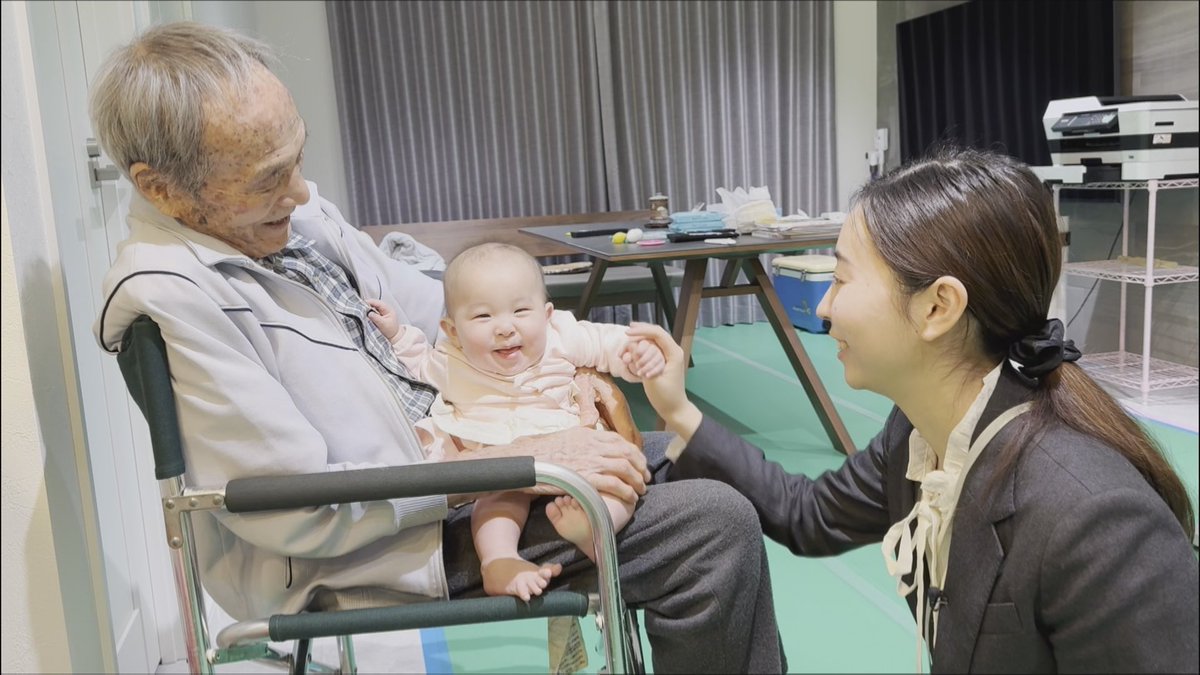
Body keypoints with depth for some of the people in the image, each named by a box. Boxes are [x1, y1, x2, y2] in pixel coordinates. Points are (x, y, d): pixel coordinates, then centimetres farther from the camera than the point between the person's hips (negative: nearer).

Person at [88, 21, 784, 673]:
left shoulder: (293, 210, 2)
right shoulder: (166, 295, -22)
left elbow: (429, 305, 11)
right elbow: (303, 513, -23)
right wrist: (518, 461, -23)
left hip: (446, 456, 9)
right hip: (367, 555, -8)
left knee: (698, 461, 13)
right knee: (717, 526, -16)